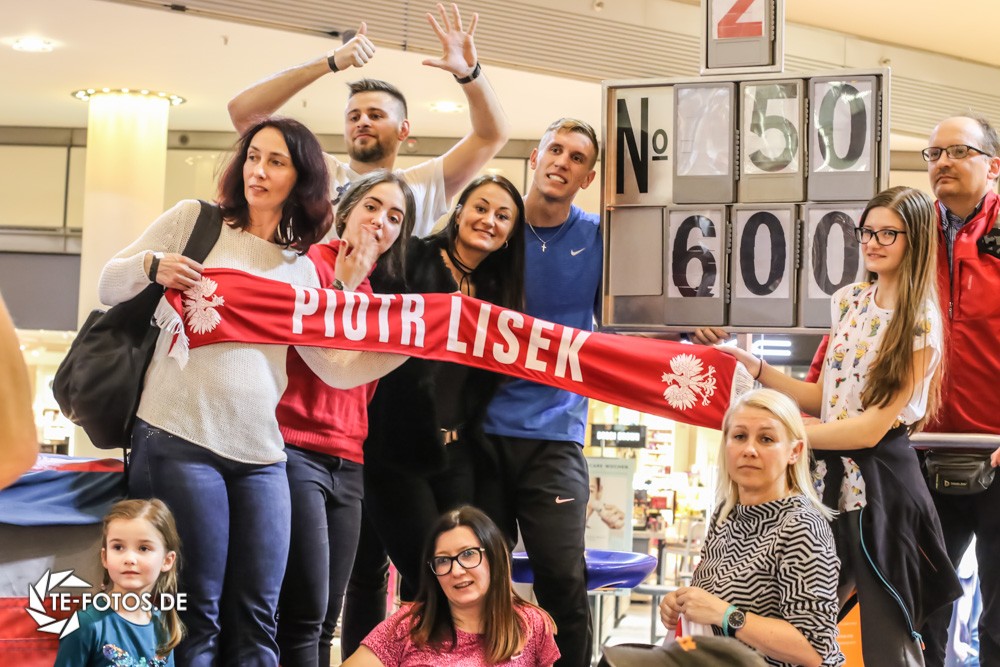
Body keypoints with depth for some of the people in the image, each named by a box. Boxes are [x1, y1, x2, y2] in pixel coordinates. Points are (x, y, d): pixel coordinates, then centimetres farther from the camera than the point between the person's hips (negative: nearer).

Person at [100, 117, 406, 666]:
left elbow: (337, 369, 10)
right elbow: (109, 286, 8)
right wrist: (152, 265, -12)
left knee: (255, 623, 1)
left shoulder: (301, 269, 15)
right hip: (178, 436, -4)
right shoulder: (194, 219, 7)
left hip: (259, 453, 4)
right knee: (196, 619, -6)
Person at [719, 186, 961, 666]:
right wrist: (757, 369, 2)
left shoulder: (920, 324, -12)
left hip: (879, 481, -7)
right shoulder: (848, 301, 9)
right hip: (831, 473, 7)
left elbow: (871, 426, -17)